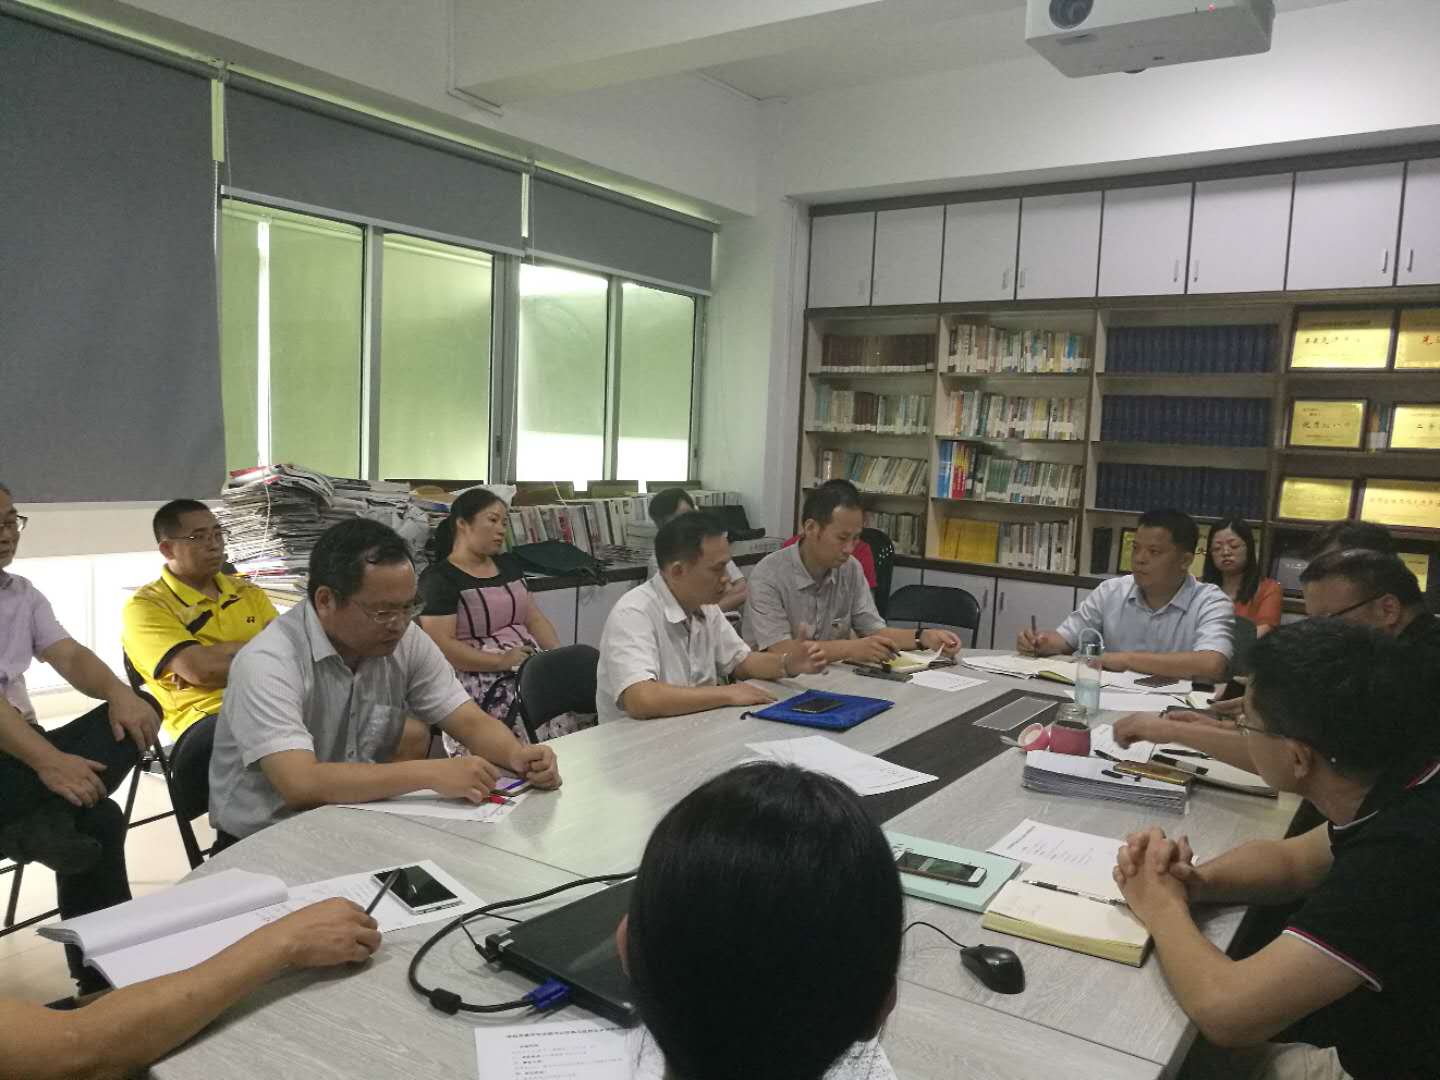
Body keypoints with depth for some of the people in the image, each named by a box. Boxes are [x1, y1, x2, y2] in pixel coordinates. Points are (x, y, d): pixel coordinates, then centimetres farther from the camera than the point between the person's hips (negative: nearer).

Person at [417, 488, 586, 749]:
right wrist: (501, 661, -17)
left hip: (529, 666, 6)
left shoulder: (508, 564, 19)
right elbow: (441, 646, -12)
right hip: (480, 677, -6)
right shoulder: (439, 578, -3)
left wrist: (561, 656, -1)